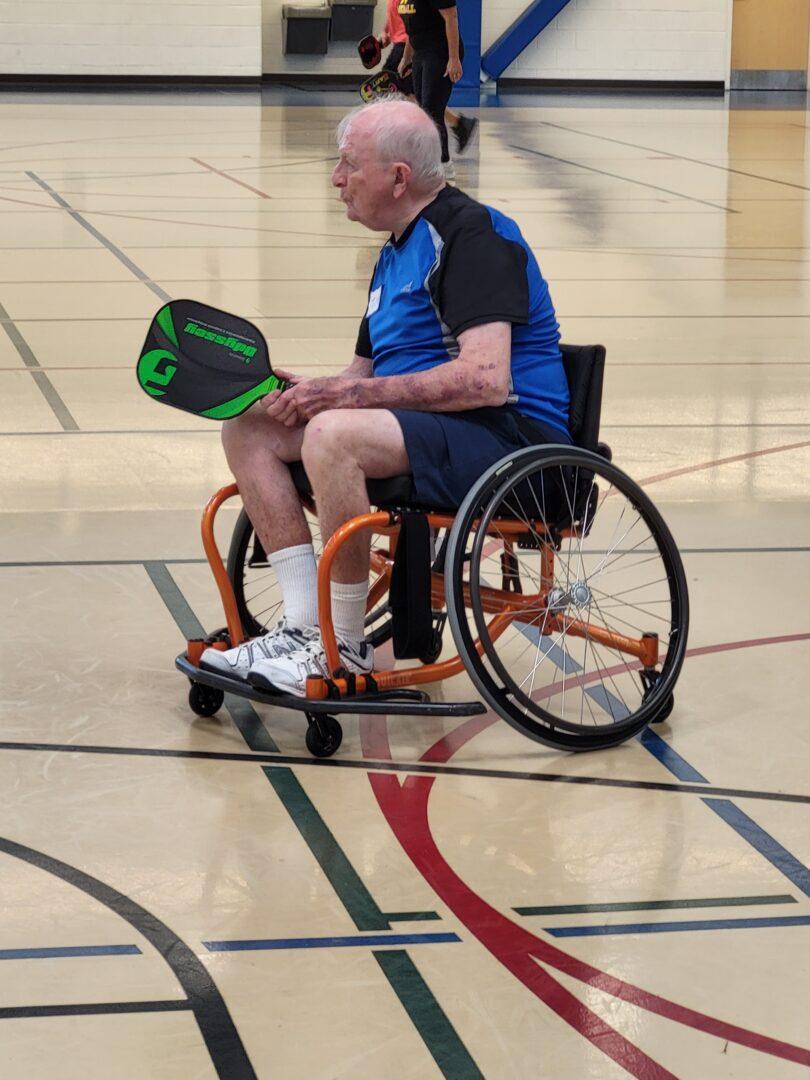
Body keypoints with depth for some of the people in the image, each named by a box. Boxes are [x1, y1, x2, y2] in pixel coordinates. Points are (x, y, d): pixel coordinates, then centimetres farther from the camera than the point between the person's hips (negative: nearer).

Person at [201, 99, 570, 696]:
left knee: (333, 436, -34)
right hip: (418, 426, 10)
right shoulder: (396, 253, 19)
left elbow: (485, 379, -25)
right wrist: (306, 393, -1)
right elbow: (365, 376, 22)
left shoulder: (472, 234, -12)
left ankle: (345, 649, -19)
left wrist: (349, 393, -21)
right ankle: (304, 628, -10)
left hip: (508, 433, -10)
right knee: (249, 428, -2)